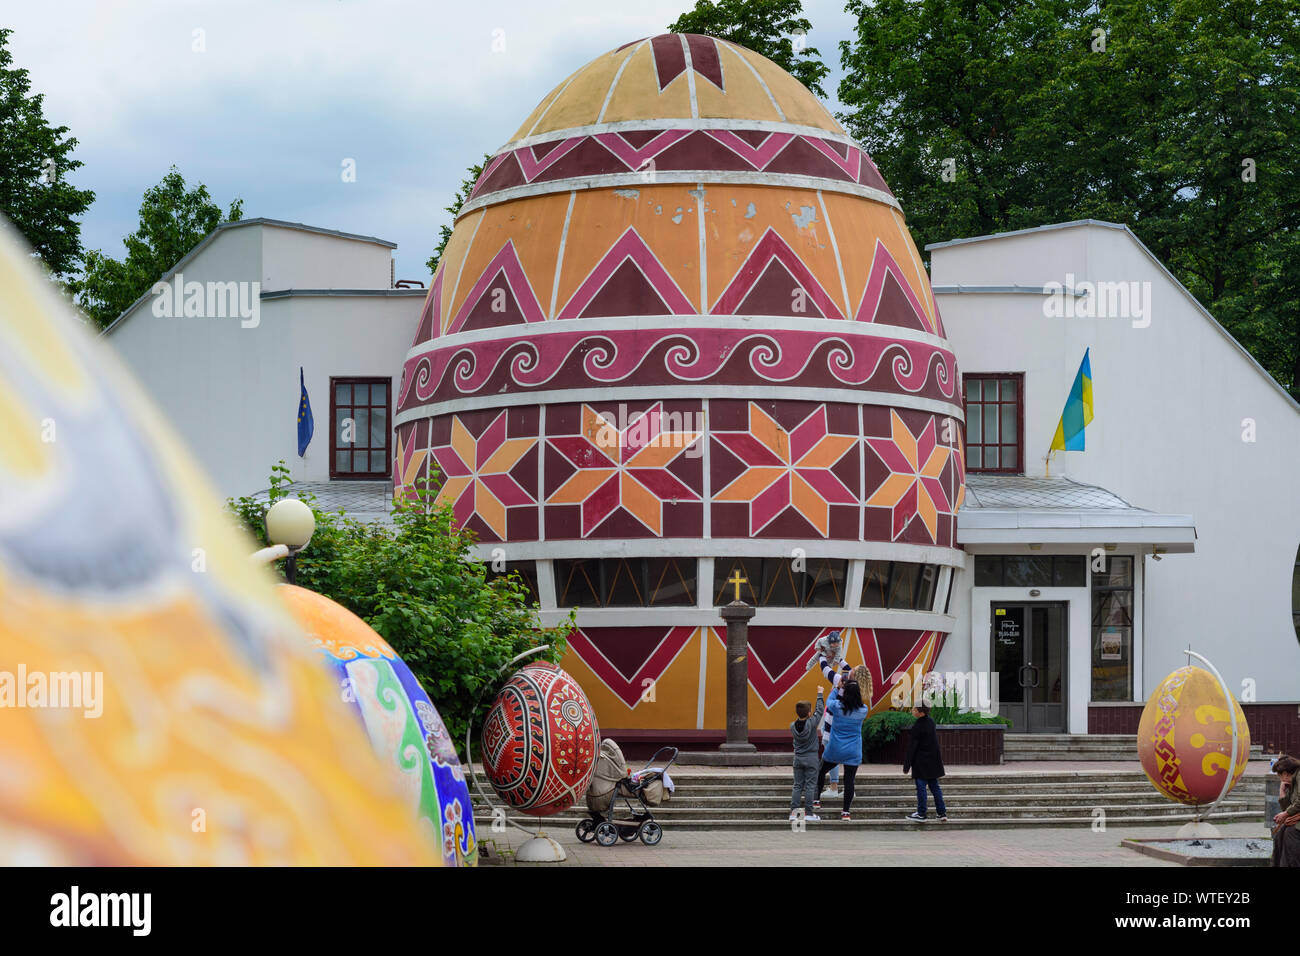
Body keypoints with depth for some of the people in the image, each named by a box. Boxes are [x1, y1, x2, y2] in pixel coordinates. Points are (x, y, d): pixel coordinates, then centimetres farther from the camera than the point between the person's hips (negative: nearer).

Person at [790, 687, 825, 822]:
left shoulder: (793, 726, -5)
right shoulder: (812, 723, -14)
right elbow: (820, 710, -3)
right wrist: (819, 694, 7)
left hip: (798, 759, 4)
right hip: (811, 758, -4)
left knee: (797, 785, 8)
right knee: (810, 785, 1)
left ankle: (793, 811, 0)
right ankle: (808, 812, -1)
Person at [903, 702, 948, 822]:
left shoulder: (917, 727, -19)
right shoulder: (931, 722, 5)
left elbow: (912, 747, -16)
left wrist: (907, 765, -10)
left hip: (921, 762, -8)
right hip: (933, 761, 8)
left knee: (921, 787, -1)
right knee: (934, 786, 12)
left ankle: (921, 814, 3)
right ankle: (942, 812, 14)